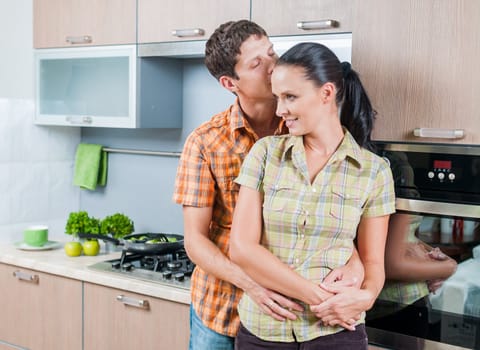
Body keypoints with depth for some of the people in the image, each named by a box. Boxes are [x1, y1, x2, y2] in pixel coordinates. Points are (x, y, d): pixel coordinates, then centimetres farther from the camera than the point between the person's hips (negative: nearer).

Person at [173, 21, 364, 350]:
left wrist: (354, 259, -29)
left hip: (288, 310, 2)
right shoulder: (205, 142, -11)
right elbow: (195, 240, -10)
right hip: (220, 309, -1)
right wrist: (251, 284, -26)